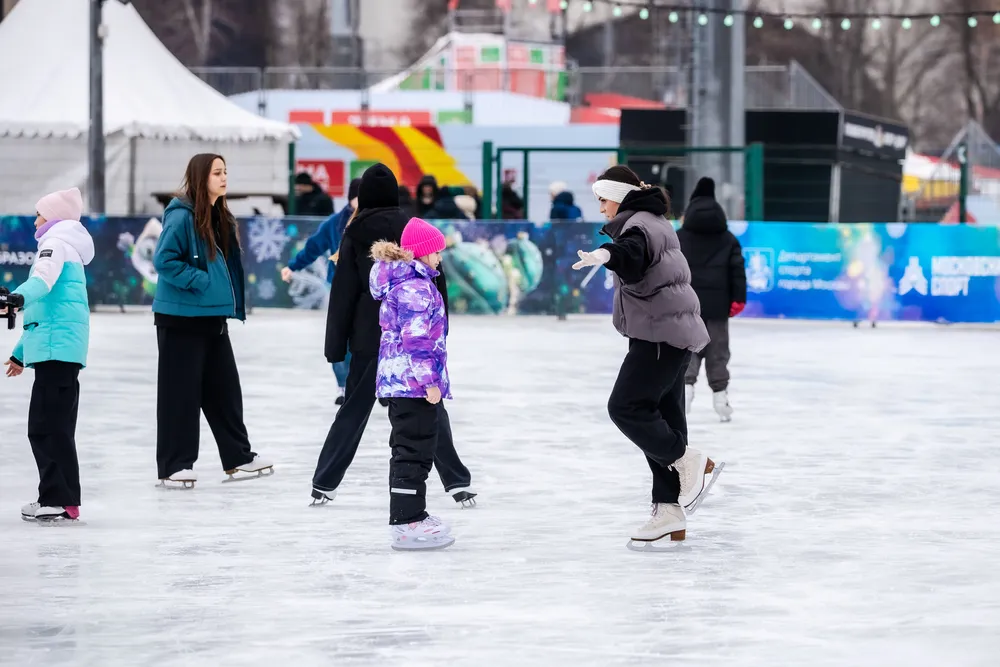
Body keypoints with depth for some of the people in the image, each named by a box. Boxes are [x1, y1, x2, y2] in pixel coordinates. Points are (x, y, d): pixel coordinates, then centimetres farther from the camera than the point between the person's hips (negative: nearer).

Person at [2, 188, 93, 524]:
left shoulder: (56, 243, -3)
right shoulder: (67, 248, 29)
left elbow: (43, 279, -25)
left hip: (56, 346, -11)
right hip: (59, 348, 11)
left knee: (47, 426, -12)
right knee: (53, 427, 14)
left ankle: (61, 502, -15)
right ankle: (56, 497, 19)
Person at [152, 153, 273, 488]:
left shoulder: (220, 218, 11)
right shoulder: (181, 216, -16)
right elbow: (164, 260, -21)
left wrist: (230, 301, 12)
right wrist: (198, 280, -20)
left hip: (212, 317, 9)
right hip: (181, 318, -9)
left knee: (224, 388, 14)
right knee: (181, 391, -4)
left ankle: (238, 458, 22)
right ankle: (174, 466, 2)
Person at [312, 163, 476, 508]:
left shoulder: (356, 235, -2)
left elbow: (344, 292, -2)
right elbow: (436, 284, 1)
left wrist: (336, 346, 2)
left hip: (370, 336, 0)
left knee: (354, 409, 8)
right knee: (430, 408, 5)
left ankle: (324, 485, 9)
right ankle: (458, 483, -1)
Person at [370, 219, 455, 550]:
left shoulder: (402, 283, 17)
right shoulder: (416, 287, -16)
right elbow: (416, 338, -23)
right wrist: (429, 380, -21)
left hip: (398, 382, 11)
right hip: (414, 383, -11)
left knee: (409, 450, 17)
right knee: (414, 451, -7)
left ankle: (411, 516, 26)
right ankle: (406, 522, -6)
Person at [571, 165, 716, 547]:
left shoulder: (639, 224, -13)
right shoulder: (652, 223, 21)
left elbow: (632, 253, -39)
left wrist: (607, 254, -59)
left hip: (660, 335, -11)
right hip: (666, 333, 11)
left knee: (625, 407, -16)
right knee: (660, 419, 8)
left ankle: (688, 462, -8)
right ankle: (669, 514, 7)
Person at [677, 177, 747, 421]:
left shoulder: (678, 238, 2)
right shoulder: (729, 240, 6)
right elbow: (737, 270, 0)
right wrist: (738, 298, -1)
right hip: (717, 305, 1)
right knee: (718, 351, 8)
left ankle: (686, 383, -15)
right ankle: (719, 393, 6)